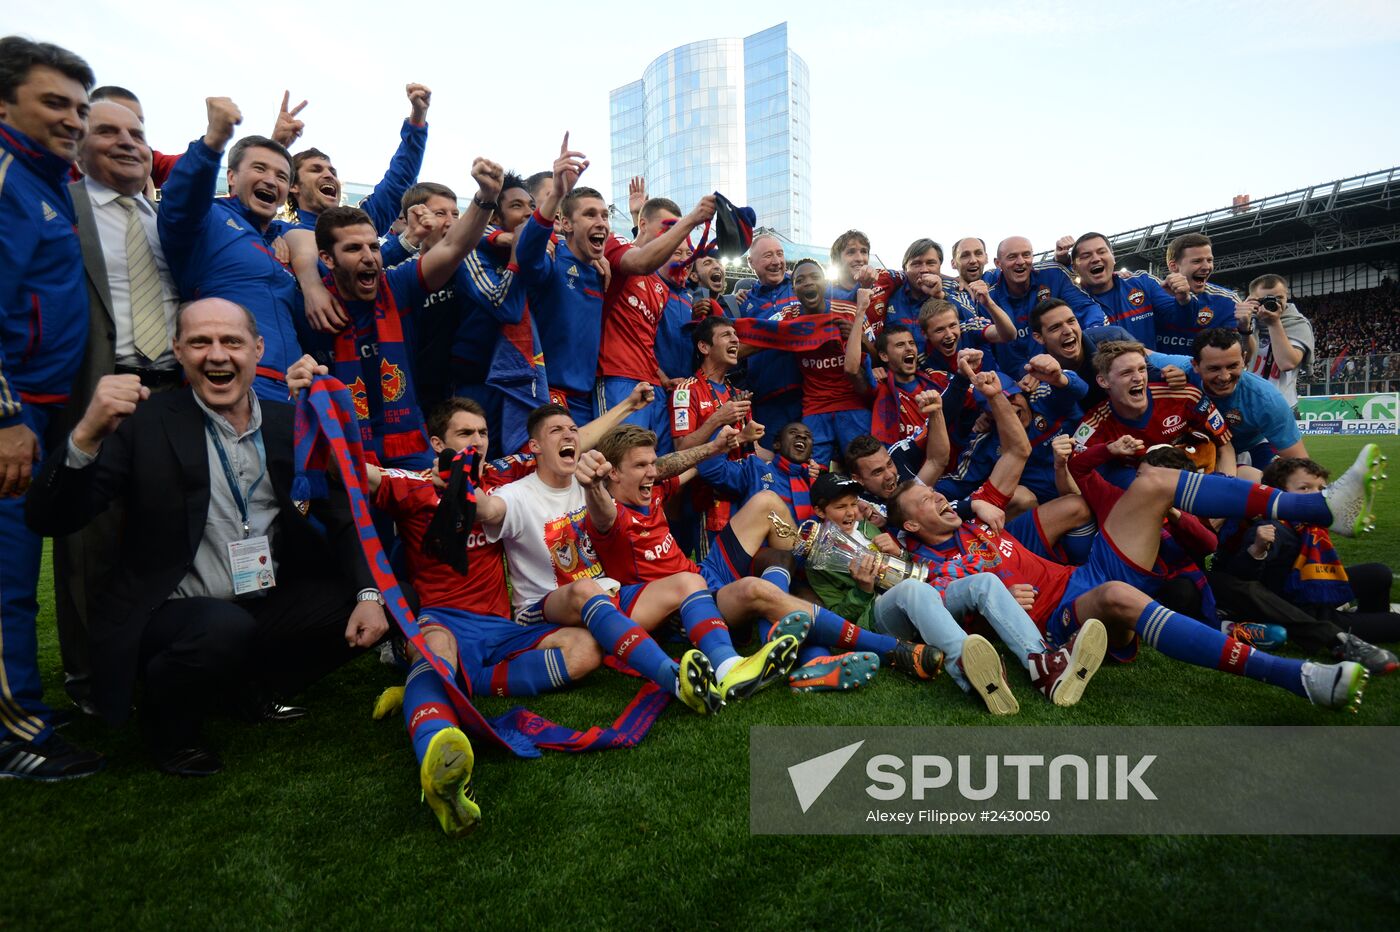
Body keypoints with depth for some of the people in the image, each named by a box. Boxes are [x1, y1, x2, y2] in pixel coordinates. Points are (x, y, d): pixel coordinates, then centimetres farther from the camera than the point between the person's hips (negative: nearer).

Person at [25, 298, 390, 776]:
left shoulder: (290, 423, 4)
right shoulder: (146, 422, -7)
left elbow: (343, 516, 3)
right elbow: (48, 519, -13)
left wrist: (370, 593, -12)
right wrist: (87, 435, -31)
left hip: (270, 606, 5)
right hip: (175, 612, -4)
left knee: (385, 604, -11)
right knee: (226, 628, -35)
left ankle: (255, 683, 13)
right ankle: (167, 722, 1)